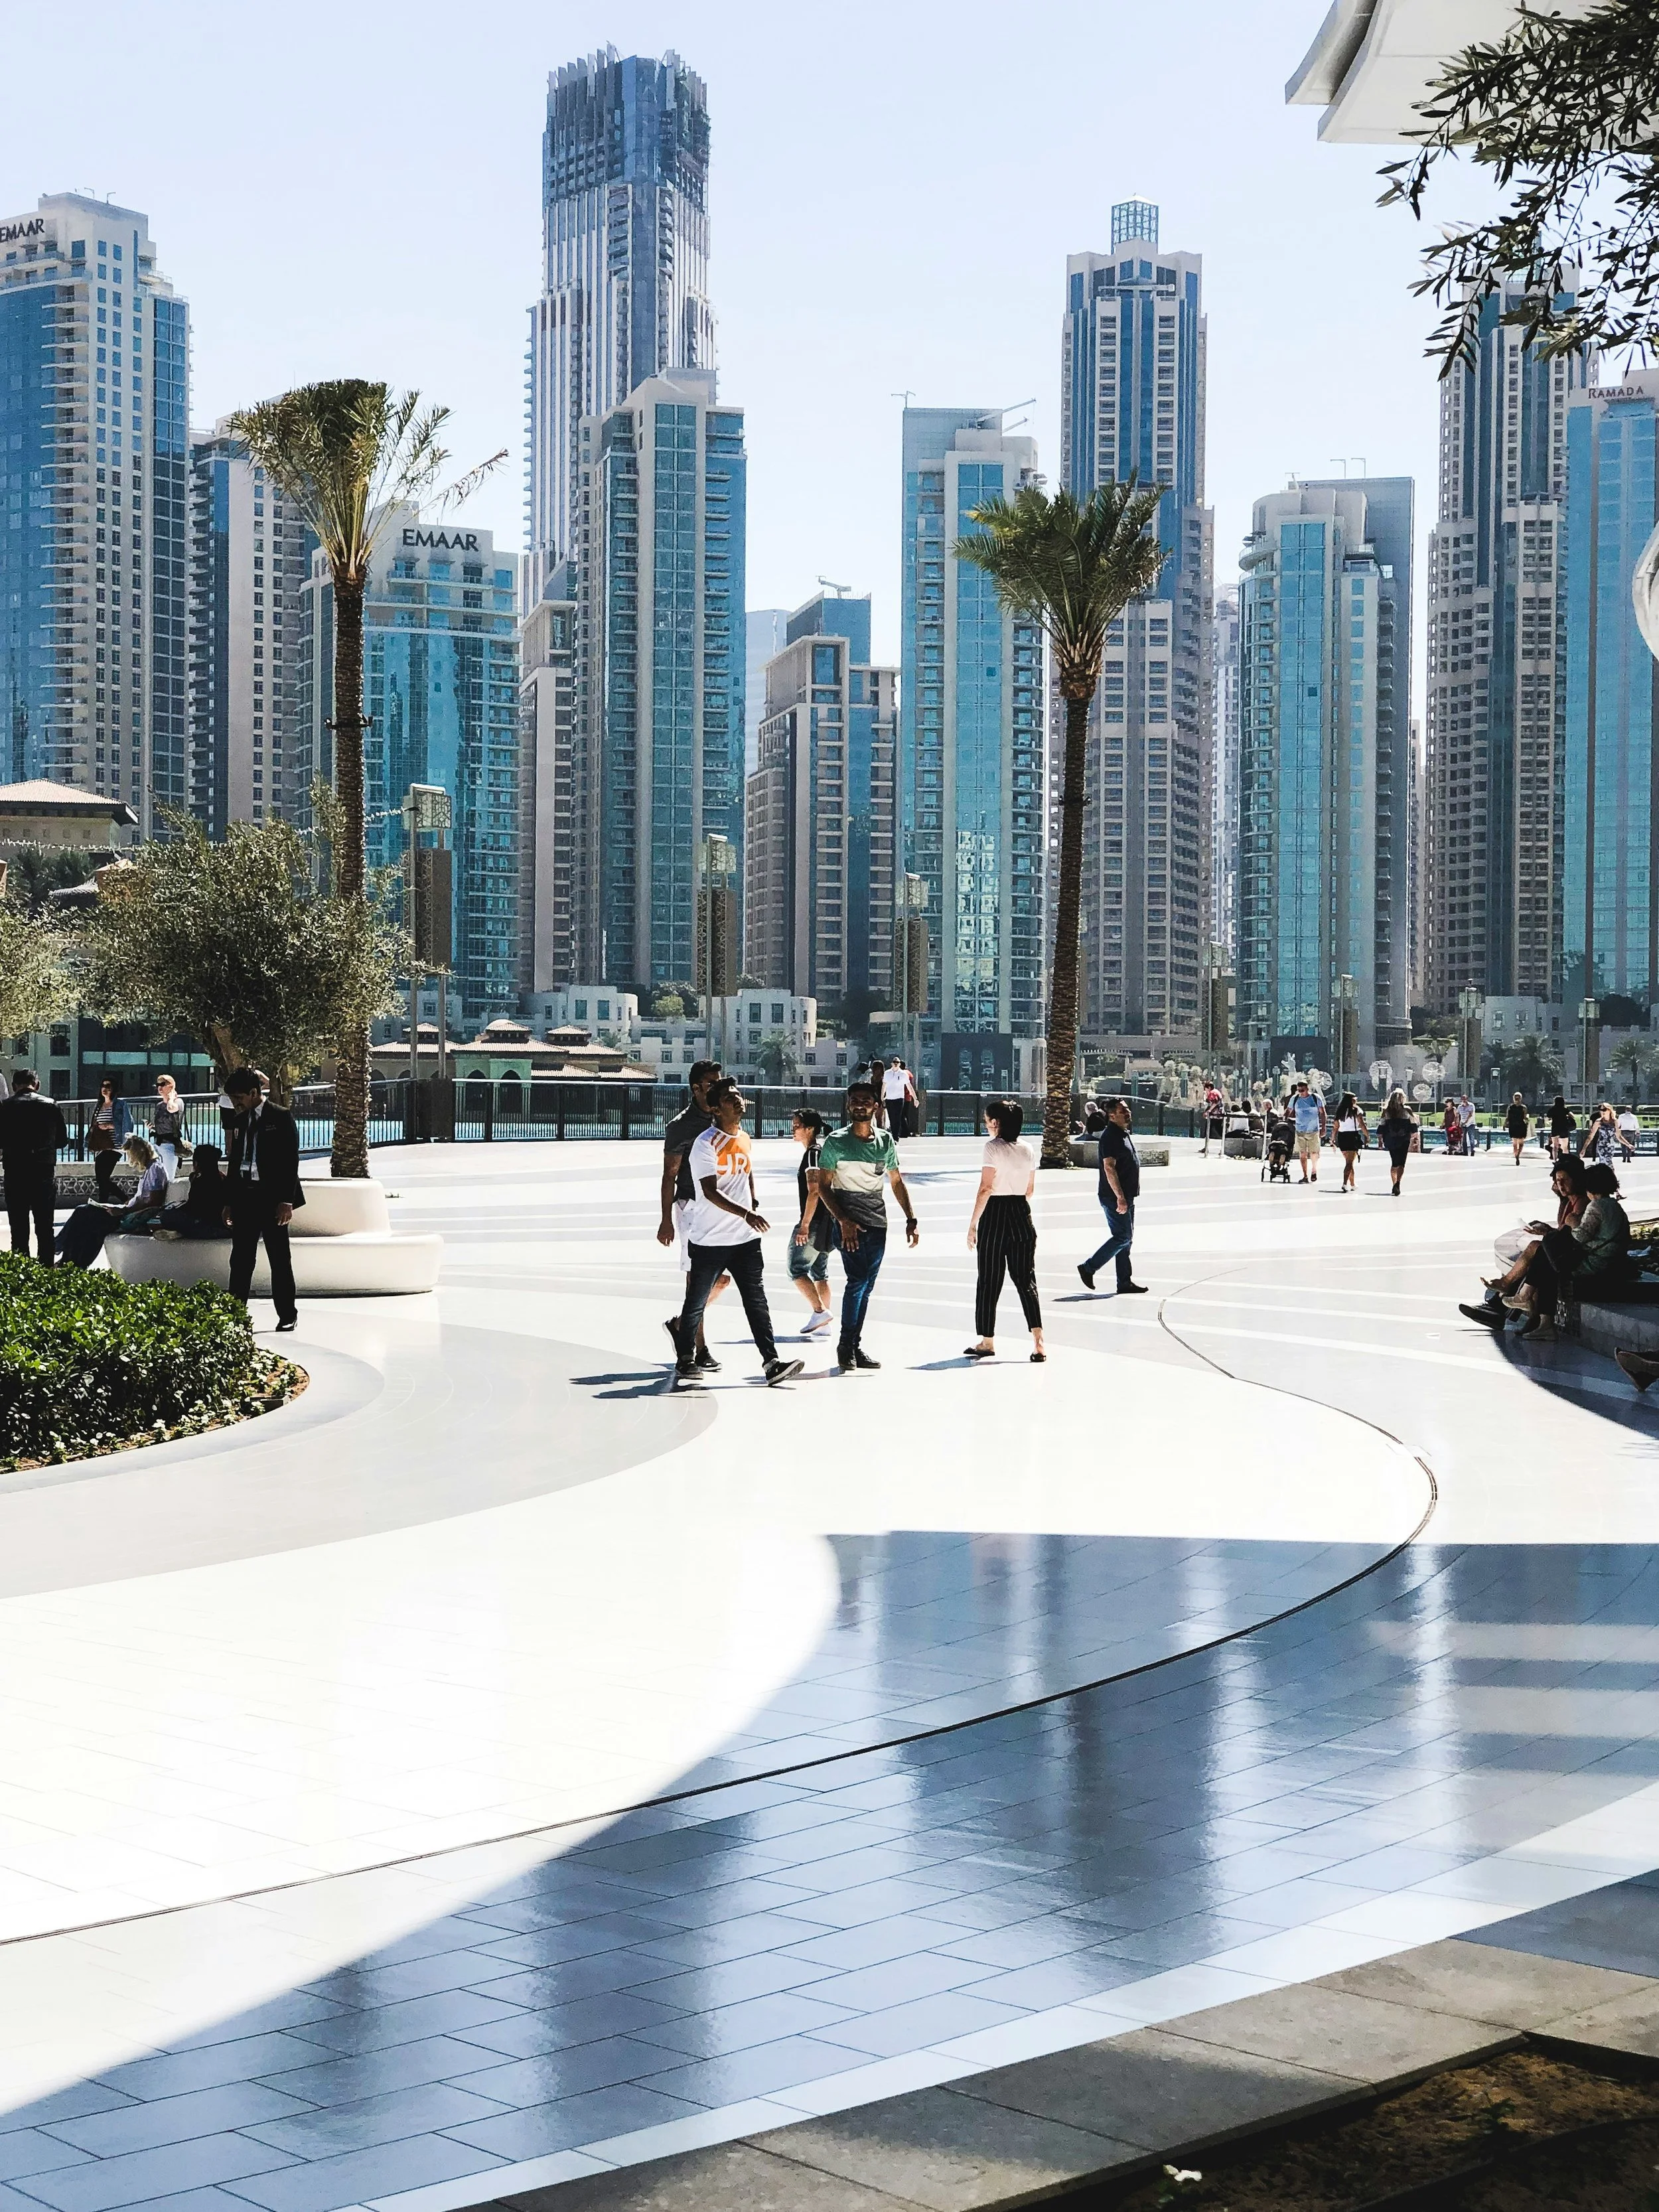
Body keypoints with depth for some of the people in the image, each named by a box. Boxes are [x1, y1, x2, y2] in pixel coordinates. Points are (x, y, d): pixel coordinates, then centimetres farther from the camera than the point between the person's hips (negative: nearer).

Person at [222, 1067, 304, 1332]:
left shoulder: (280, 1117, -5)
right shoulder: (239, 1121, 14)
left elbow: (291, 1160, -9)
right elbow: (234, 1162, 19)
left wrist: (287, 1201, -15)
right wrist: (230, 1202, 16)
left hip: (272, 1197, -6)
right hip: (244, 1196, 6)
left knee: (280, 1260, 2)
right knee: (240, 1260, 5)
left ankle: (287, 1315, 9)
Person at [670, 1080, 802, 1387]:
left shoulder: (744, 1138, 10)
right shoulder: (705, 1143, -14)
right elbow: (710, 1192, -23)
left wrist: (755, 1204, 22)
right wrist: (746, 1214, -31)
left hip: (745, 1238, 5)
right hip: (709, 1240, -5)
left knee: (757, 1301, -3)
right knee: (696, 1302, 7)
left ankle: (771, 1362, -8)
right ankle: (685, 1358, 24)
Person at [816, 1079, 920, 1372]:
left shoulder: (885, 1141, 8)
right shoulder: (836, 1142, -4)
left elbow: (896, 1182, 17)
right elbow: (823, 1187, -3)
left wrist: (911, 1219, 10)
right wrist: (843, 1220, -14)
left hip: (878, 1223, 5)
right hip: (849, 1222, -5)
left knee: (866, 1287, 6)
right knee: (858, 1280, -15)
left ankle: (854, 1347, 12)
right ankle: (846, 1346, -8)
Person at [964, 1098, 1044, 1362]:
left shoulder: (993, 1147, -10)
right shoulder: (1028, 1150, 7)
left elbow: (986, 1188, -14)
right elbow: (1030, 1190, 13)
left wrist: (973, 1223, -11)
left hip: (994, 1214, -5)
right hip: (1021, 1214, 5)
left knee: (990, 1281, 5)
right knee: (1026, 1279, 4)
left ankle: (987, 1342, 13)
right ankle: (1038, 1343, -9)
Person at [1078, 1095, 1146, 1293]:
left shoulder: (1124, 1134, 16)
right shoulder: (1110, 1136, -16)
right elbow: (1109, 1168, -22)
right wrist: (1120, 1198, -25)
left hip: (1125, 1196, 10)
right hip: (1114, 1197, -10)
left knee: (1125, 1239, 10)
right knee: (1123, 1237, -10)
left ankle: (1125, 1282, 14)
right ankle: (1088, 1268, -1)